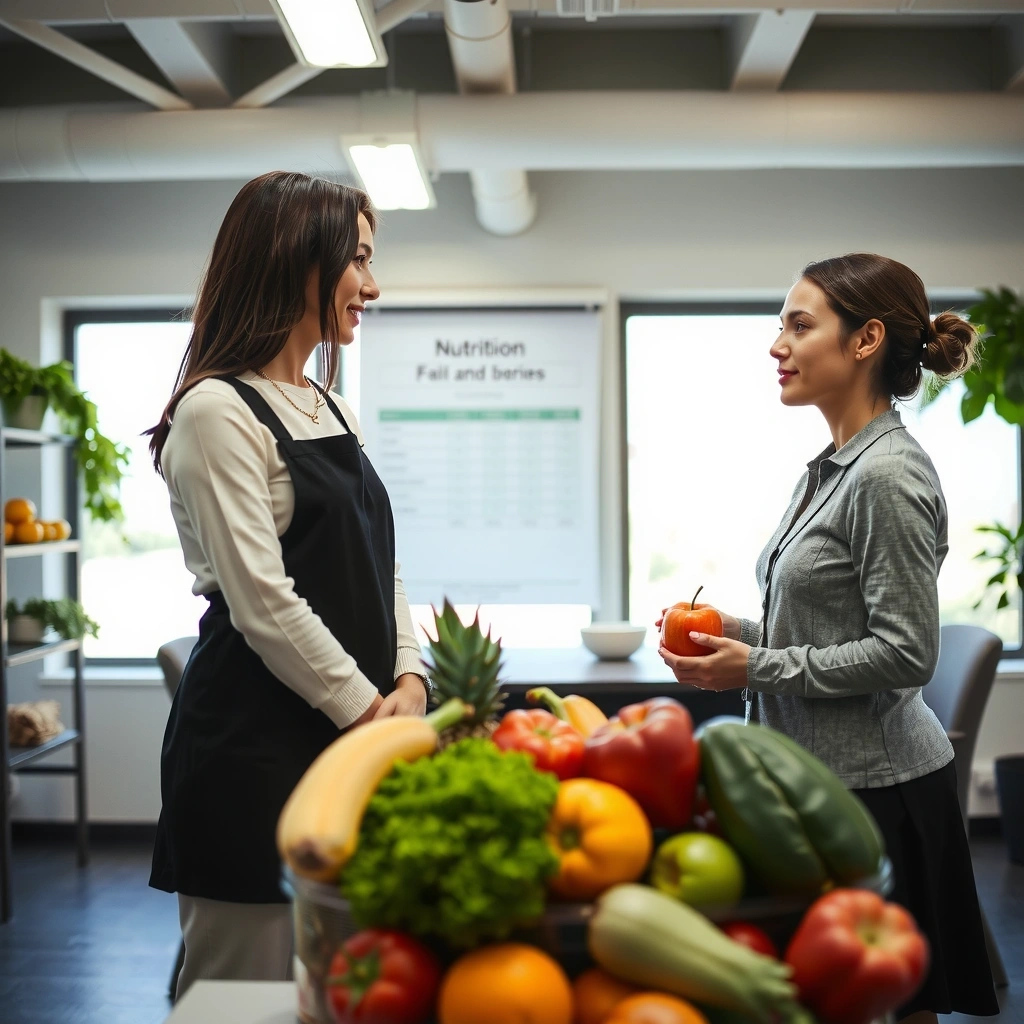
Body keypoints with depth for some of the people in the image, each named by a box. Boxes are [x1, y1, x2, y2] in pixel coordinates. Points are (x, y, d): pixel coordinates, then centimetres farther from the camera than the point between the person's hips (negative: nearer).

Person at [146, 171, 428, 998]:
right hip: (256, 743, -8)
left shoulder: (335, 413, 16)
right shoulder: (218, 412, -10)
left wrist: (409, 680, 0)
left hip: (351, 734, 8)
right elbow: (261, 602, -16)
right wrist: (369, 710, -13)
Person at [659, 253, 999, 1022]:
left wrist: (759, 667, -17)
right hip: (822, 772, 9)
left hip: (875, 786, -9)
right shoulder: (830, 468, 11)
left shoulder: (889, 476, -17)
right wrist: (738, 631, 5)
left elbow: (905, 654, -19)